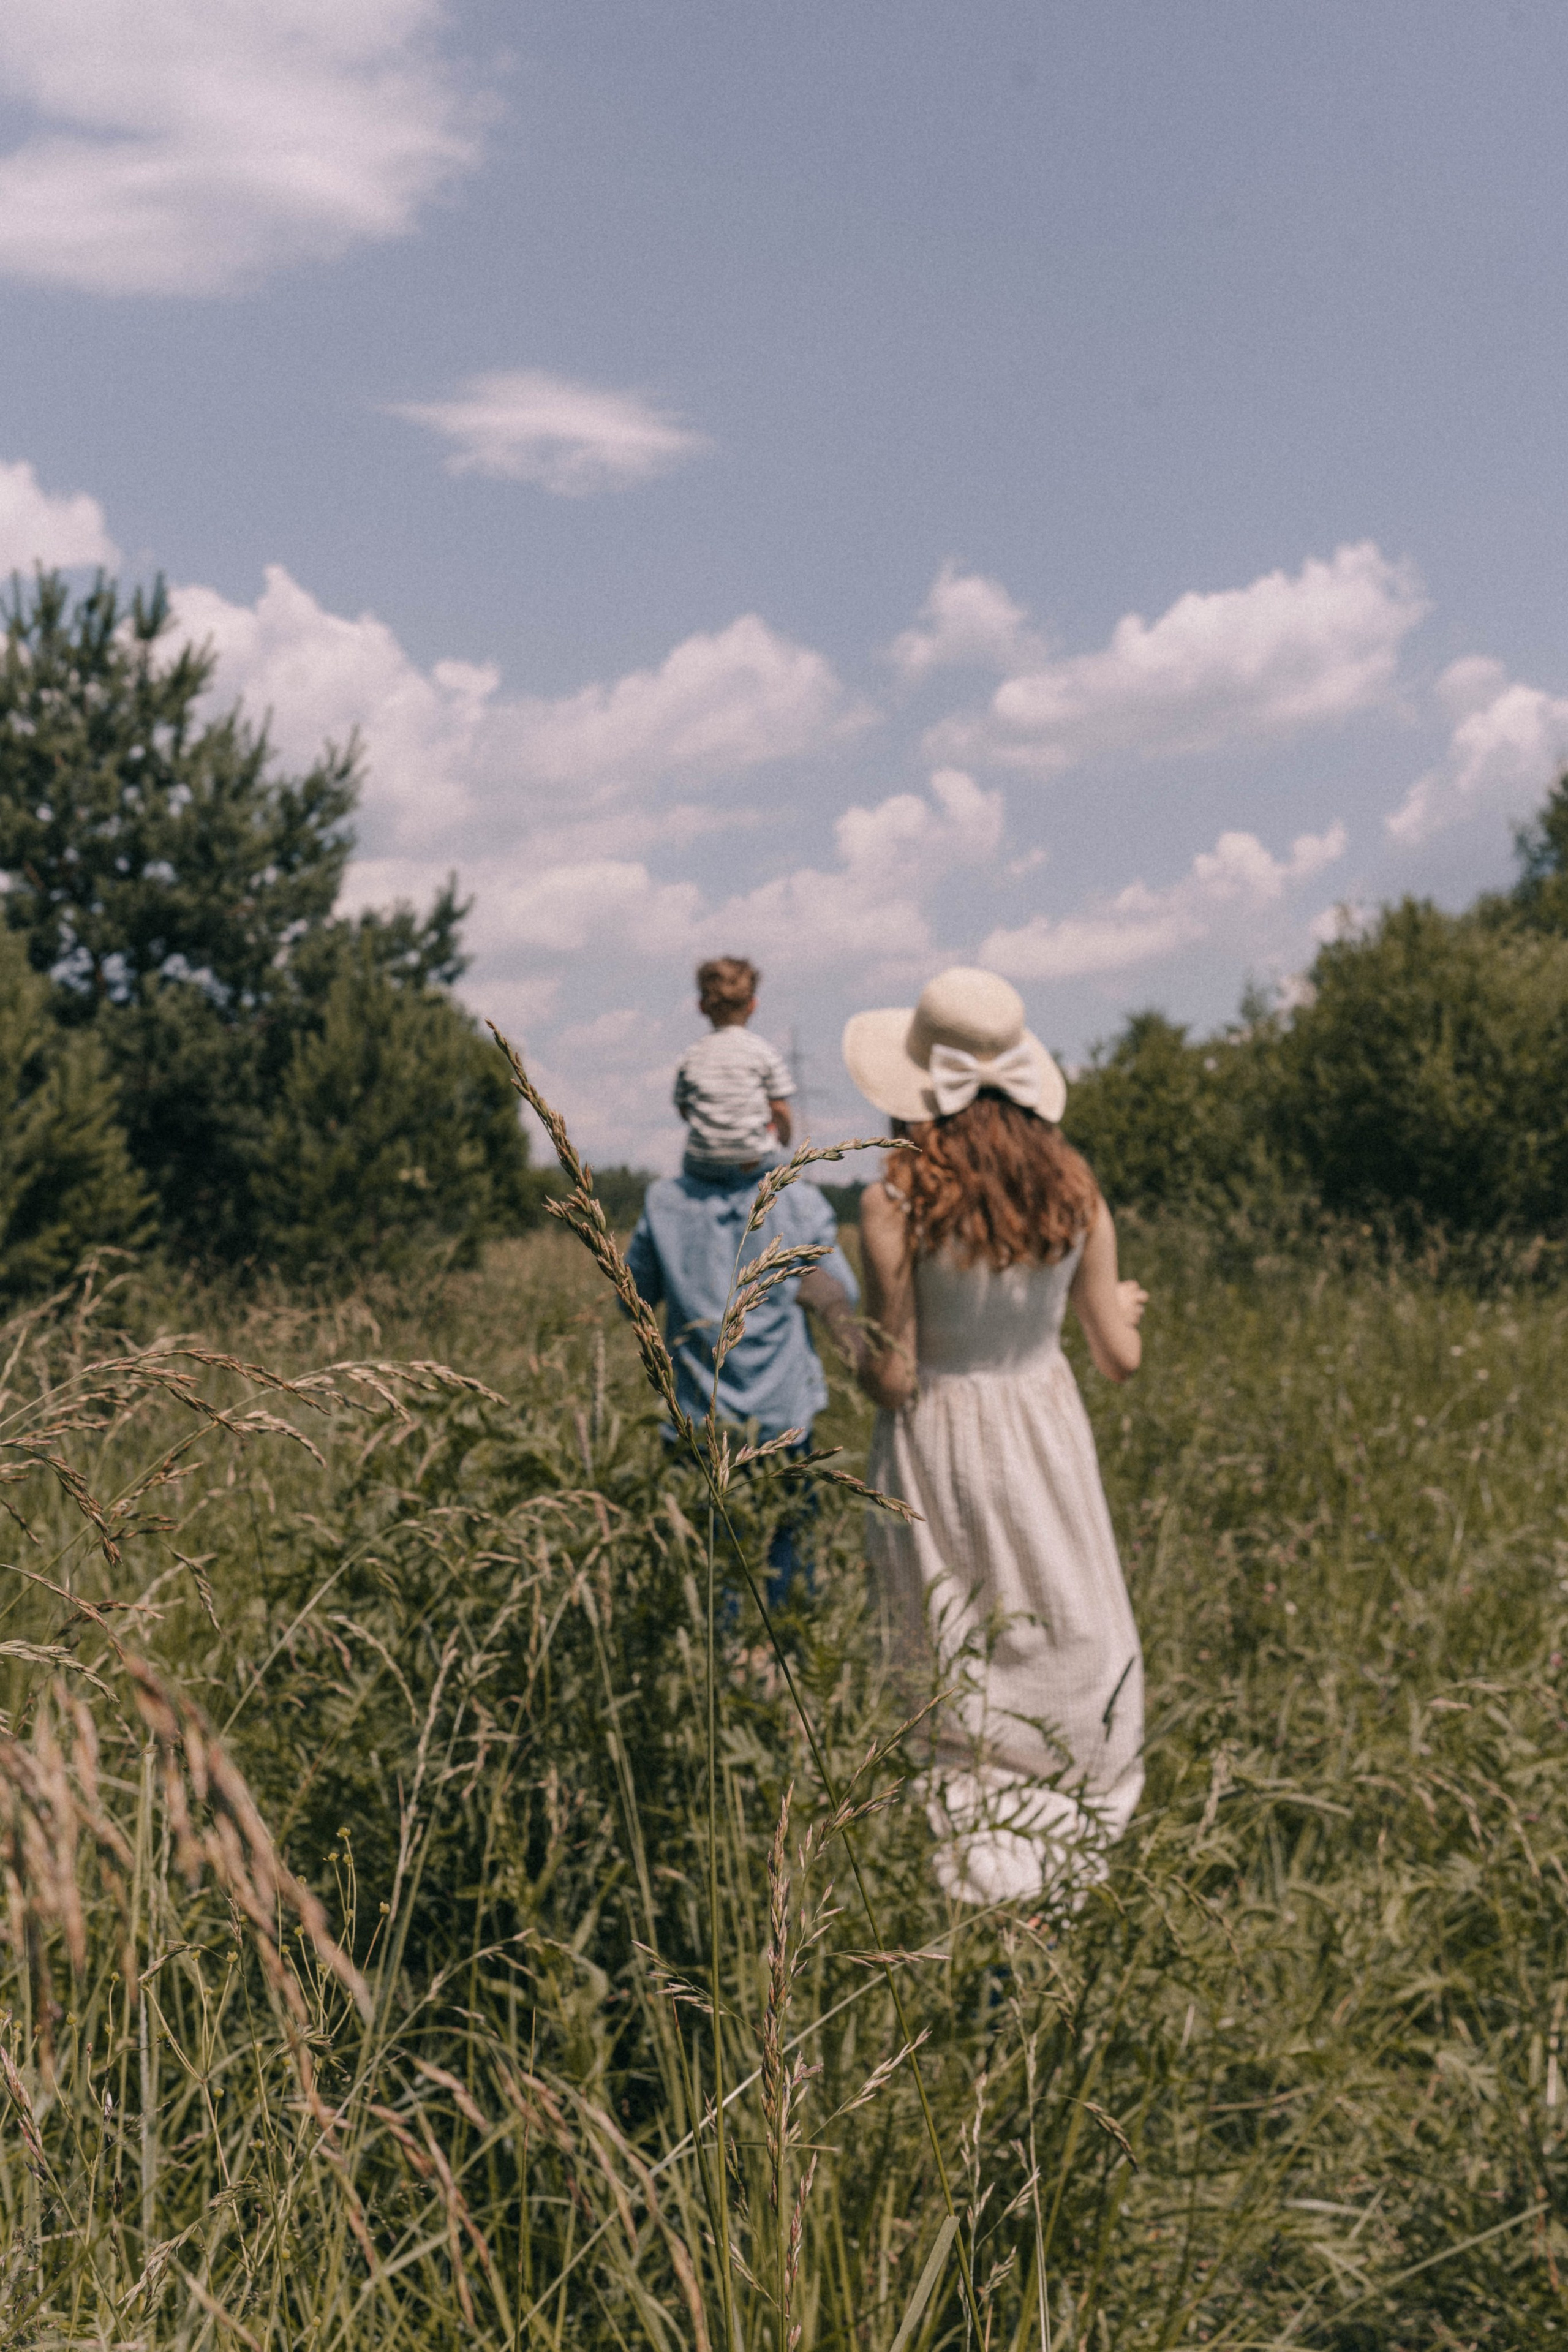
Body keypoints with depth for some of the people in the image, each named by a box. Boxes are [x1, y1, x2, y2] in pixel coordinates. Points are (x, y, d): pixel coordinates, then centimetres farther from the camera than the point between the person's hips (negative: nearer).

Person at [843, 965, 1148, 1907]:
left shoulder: (897, 1202, -16)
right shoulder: (1072, 1187, -5)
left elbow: (893, 1378, -14)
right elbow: (1120, 1359, -1)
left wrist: (864, 1349, 8)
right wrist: (1125, 1306, 21)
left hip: (939, 1445, -2)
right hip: (1046, 1431, 3)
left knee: (964, 1682, 11)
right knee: (1080, 1656, 17)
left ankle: (986, 1881, 17)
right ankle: (1072, 1871, 21)